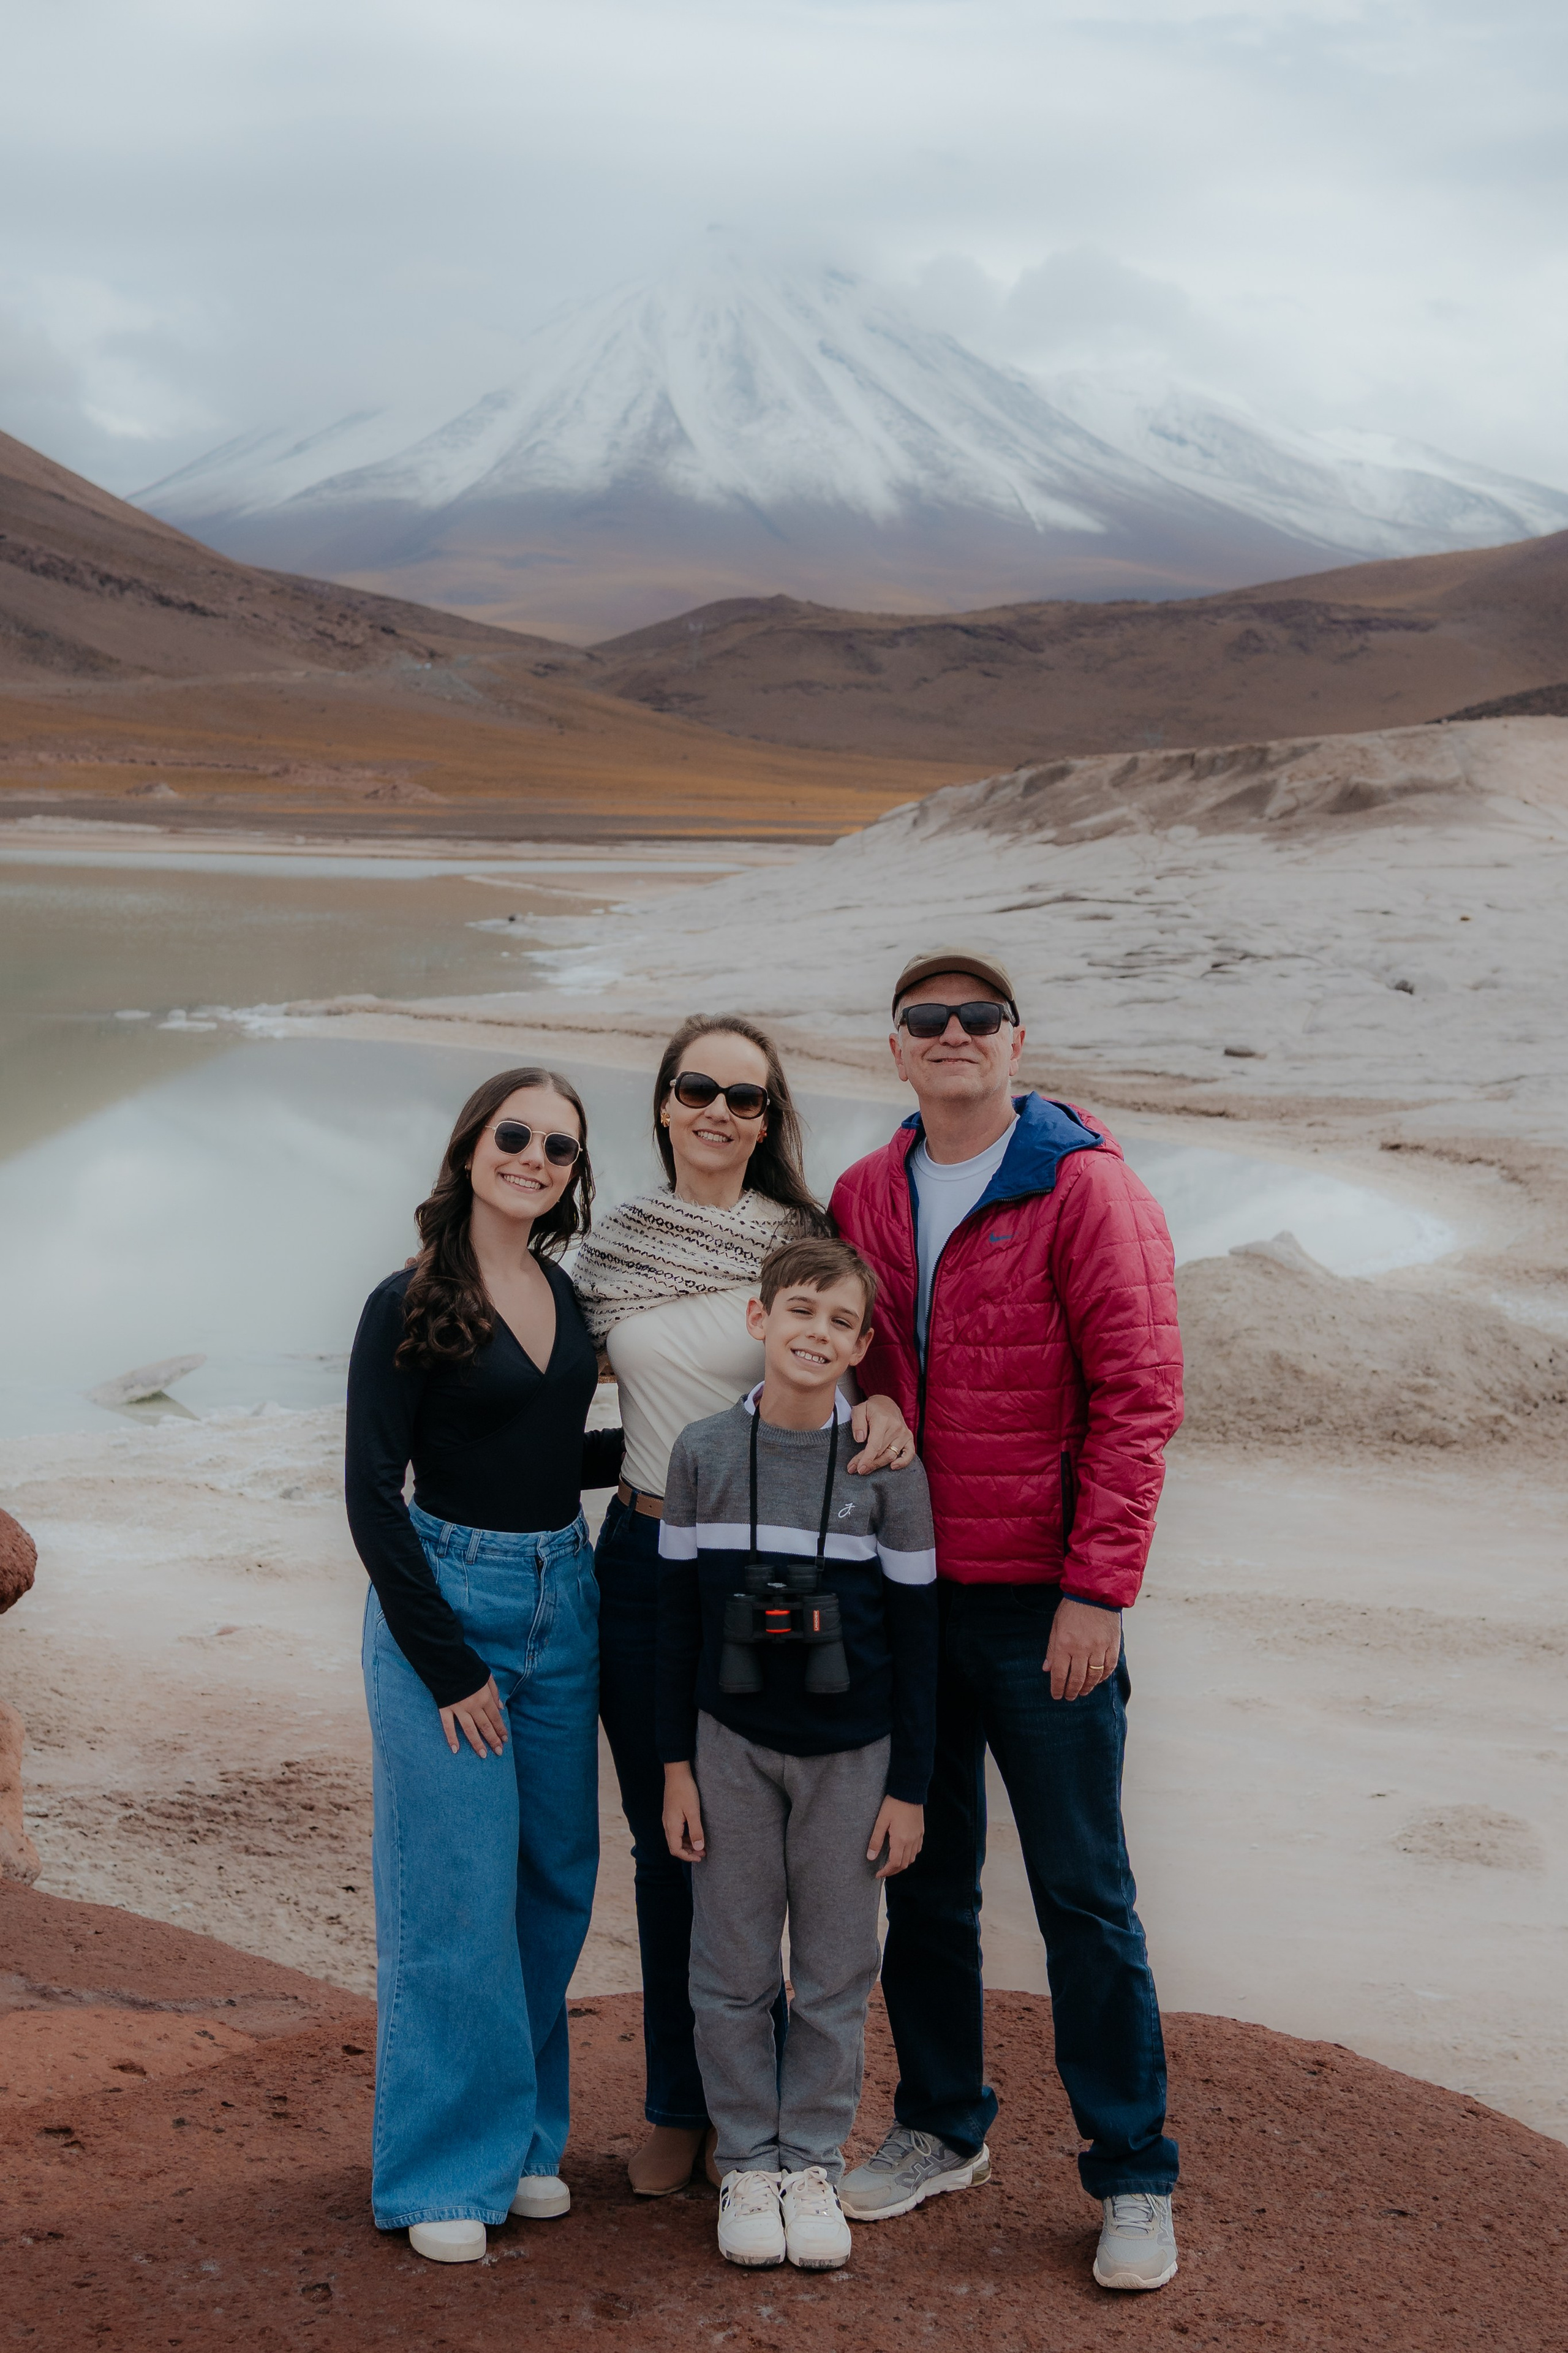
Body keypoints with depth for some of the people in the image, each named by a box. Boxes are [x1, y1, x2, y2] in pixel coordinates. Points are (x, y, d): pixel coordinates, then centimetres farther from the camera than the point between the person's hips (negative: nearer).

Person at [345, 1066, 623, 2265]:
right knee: (458, 1895, -3)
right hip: (445, 1599, -6)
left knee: (555, 1882, 11)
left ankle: (526, 2134, 26)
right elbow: (374, 1497, -11)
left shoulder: (568, 1297, 9)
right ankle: (447, 2173, 10)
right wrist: (447, 1664, -13)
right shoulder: (409, 1306, -9)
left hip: (564, 1602, 6)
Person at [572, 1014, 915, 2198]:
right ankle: (678, 2107, 25)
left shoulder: (802, 1240, -4)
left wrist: (884, 1402, -18)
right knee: (664, 1844, 11)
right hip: (640, 1558, 3)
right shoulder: (612, 1245, 5)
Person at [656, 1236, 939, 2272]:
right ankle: (747, 2164, 22)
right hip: (732, 1746, 1)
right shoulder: (704, 1453, -3)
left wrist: (910, 1786, -2)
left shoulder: (888, 1467, -6)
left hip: (850, 1753, -1)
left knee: (837, 1973, 7)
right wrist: (677, 1764, 2)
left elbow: (916, 1629, -2)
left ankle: (814, 2163, 22)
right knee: (733, 1972, 7)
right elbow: (678, 1613, 3)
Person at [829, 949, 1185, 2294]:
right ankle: (940, 2129, 31)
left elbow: (1137, 1398, -11)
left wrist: (1098, 1589, -16)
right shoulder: (865, 1200, 8)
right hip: (902, 1597, 5)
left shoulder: (1085, 1189, -7)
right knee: (925, 1882, 14)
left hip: (1042, 1602, -5)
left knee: (1083, 1893, 2)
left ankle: (1134, 2179, 14)